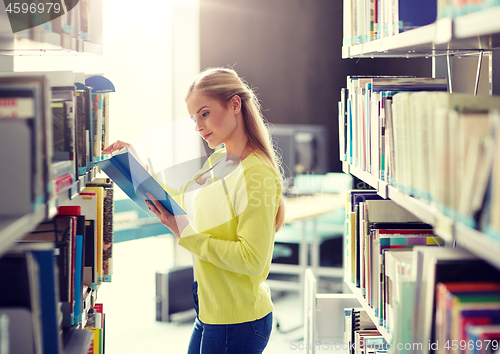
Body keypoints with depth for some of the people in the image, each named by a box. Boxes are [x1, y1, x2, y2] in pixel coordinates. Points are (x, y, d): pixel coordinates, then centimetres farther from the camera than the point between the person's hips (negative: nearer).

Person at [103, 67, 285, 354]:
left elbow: (252, 260, -25)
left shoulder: (258, 174, -21)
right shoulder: (217, 160, 9)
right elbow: (181, 199, 24)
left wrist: (186, 234, -22)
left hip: (237, 322, -9)